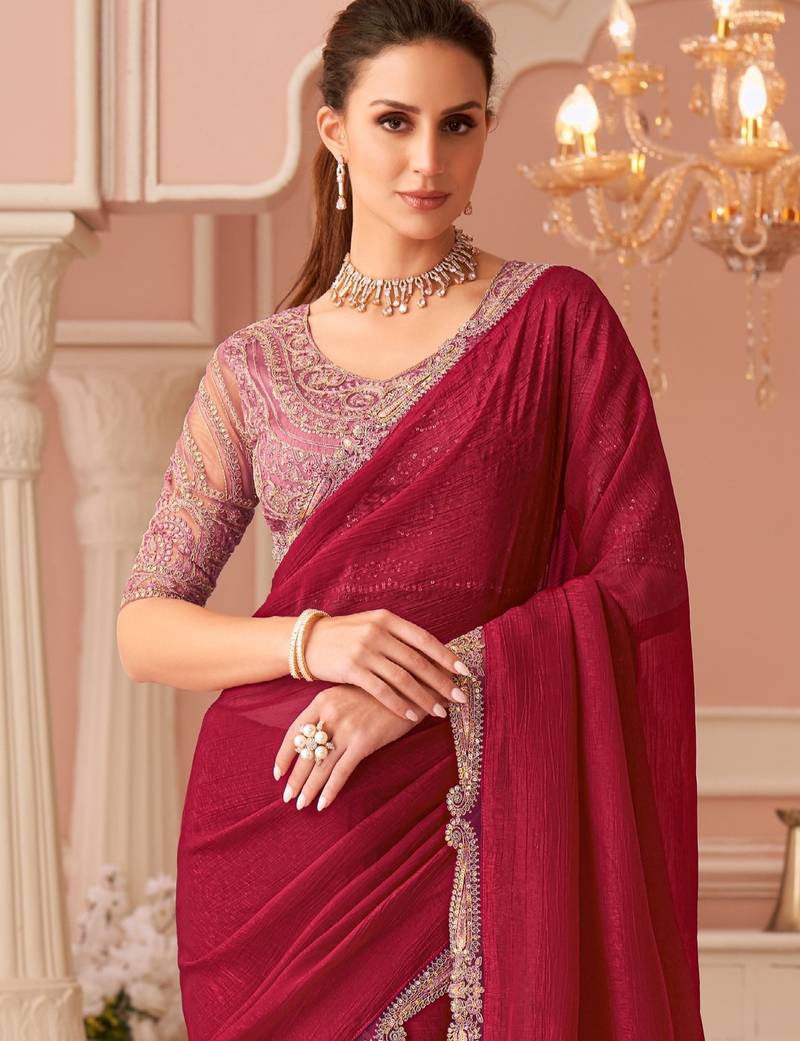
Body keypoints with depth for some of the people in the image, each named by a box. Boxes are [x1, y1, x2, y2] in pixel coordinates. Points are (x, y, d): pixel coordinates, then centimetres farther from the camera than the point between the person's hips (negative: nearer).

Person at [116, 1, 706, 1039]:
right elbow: (144, 628, 5)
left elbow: (642, 581, -5)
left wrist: (422, 689, -15)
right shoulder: (256, 367, 6)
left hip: (469, 816, -2)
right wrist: (313, 640, -14)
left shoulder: (556, 320, 1)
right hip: (273, 825, 2)